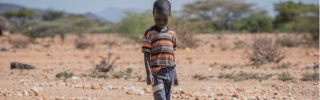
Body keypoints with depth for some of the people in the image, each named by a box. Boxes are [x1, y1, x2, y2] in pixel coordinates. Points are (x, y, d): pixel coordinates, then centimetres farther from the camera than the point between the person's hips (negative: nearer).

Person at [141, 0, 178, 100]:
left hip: (170, 73, 5)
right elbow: (147, 55, -5)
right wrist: (149, 74, -13)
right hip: (157, 73, -5)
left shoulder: (172, 33, 11)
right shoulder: (150, 33, -3)